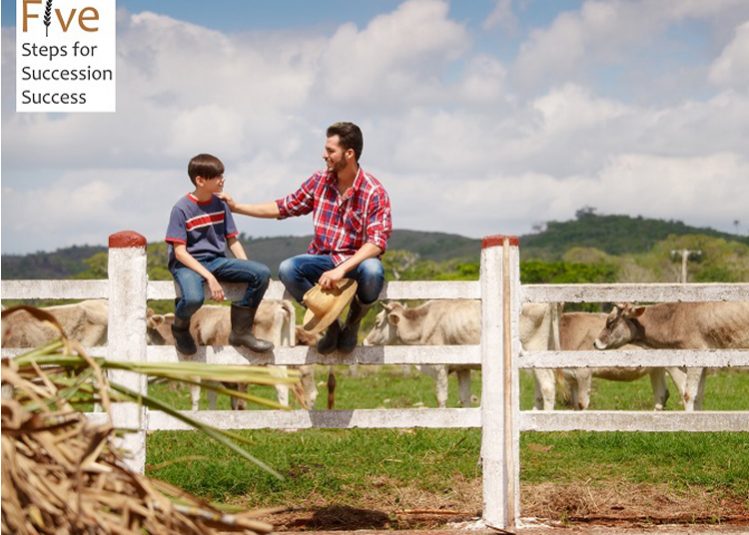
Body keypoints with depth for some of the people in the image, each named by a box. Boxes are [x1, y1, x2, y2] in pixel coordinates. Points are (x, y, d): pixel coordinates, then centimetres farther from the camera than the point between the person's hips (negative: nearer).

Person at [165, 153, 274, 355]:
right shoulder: (182, 209, -10)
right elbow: (179, 252, -14)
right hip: (188, 263, -6)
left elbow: (233, 241, 12)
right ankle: (180, 327, -1)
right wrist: (209, 277, -23)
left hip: (217, 261, 6)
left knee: (262, 273, -16)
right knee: (194, 298, -39)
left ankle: (241, 331, -2)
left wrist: (247, 268, -5)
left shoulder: (220, 205, 7)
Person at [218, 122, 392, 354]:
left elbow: (377, 243, -21)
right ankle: (330, 323, -3)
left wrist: (341, 270, -33)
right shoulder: (319, 181, 2)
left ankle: (354, 320, -3)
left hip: (357, 261, -4)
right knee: (287, 269, -26)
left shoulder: (375, 192, -12)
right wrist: (236, 207, 7)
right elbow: (283, 207, 13)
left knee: (373, 271, -38)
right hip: (323, 258, 4)